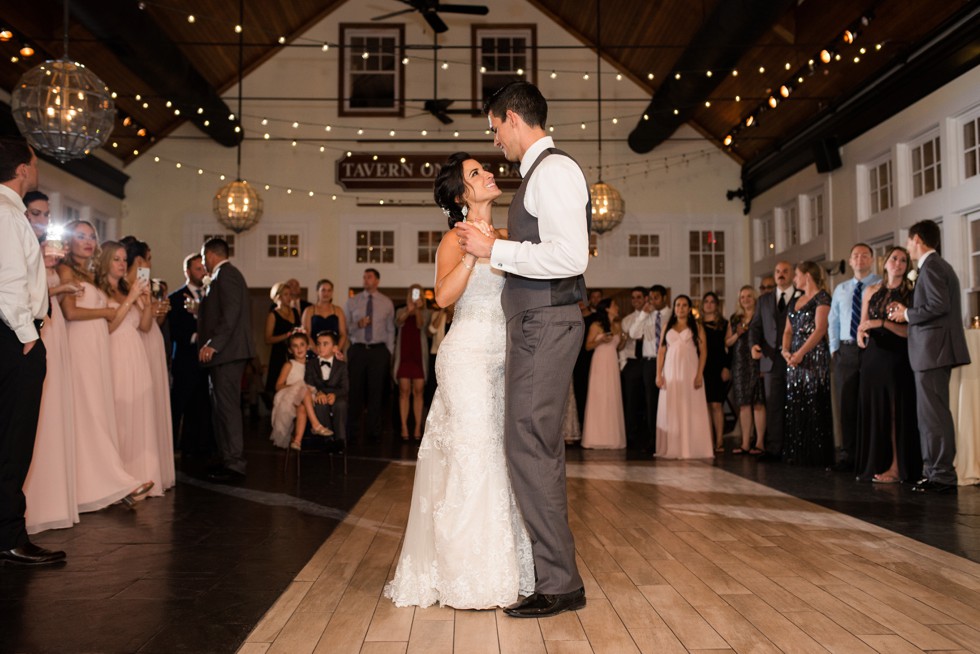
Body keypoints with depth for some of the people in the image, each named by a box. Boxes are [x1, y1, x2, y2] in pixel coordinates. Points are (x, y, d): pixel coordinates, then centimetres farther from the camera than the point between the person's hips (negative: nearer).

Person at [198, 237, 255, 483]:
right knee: (222, 408, 11)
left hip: (227, 353, -10)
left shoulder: (226, 274, -9)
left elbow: (231, 313, -20)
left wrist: (213, 343, -24)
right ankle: (229, 460, 16)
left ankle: (234, 465, -9)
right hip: (224, 353, 10)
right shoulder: (225, 274, 21)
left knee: (227, 407, -10)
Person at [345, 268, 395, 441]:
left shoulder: (386, 302, 8)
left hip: (379, 350, 0)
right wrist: (357, 325, -12)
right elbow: (344, 327, 7)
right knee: (355, 389, 0)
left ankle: (374, 430, 11)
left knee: (376, 391, 2)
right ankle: (351, 428, 9)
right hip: (358, 349, 0)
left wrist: (389, 352, 5)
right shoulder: (352, 302, 7)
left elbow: (390, 329, 9)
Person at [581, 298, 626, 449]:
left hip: (613, 364, 5)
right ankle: (596, 438, 0)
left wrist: (624, 339, -4)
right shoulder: (596, 326, -3)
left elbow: (619, 347, 16)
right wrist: (600, 341, -18)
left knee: (613, 400, 3)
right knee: (598, 399, -5)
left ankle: (612, 438, 8)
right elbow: (588, 346, -2)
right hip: (600, 363, -5)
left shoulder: (618, 326, 11)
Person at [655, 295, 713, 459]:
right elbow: (661, 351, 9)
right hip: (671, 372, 2)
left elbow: (703, 352, 0)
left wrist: (700, 374, -11)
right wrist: (659, 374, -1)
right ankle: (672, 449, 6)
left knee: (692, 410, -4)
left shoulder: (697, 327, 6)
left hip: (690, 372, -2)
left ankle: (692, 448, 0)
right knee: (671, 410, 2)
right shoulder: (667, 327, 13)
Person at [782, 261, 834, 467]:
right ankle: (798, 453, 13)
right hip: (795, 358, 8)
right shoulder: (795, 301, 19)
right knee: (795, 406, 7)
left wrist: (800, 353, -19)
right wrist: (785, 350, -3)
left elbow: (820, 329, -14)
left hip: (814, 356, -8)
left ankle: (817, 455, -1)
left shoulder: (822, 297, -4)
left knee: (814, 406, -6)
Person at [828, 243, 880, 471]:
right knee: (846, 404, 4)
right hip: (845, 350, 5)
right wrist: (834, 348, 12)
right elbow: (833, 321, 21)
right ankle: (848, 455, 11)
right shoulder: (841, 289, 17)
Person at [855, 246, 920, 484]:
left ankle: (897, 468, 2)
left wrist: (881, 323, -17)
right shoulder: (871, 291, 11)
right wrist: (861, 333, -8)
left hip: (897, 358, -4)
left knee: (896, 411, -2)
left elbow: (910, 330, -8)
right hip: (873, 357, 4)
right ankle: (875, 465, 11)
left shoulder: (911, 292, -1)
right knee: (874, 410, 4)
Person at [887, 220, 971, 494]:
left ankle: (943, 476, -4)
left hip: (933, 350, -10)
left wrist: (907, 314, -10)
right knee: (931, 414, 13)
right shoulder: (938, 265, 20)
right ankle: (935, 471, 19)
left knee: (934, 415, -7)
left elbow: (938, 306, -22)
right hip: (934, 350, 10)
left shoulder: (931, 266, -11)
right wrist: (907, 312, 12)